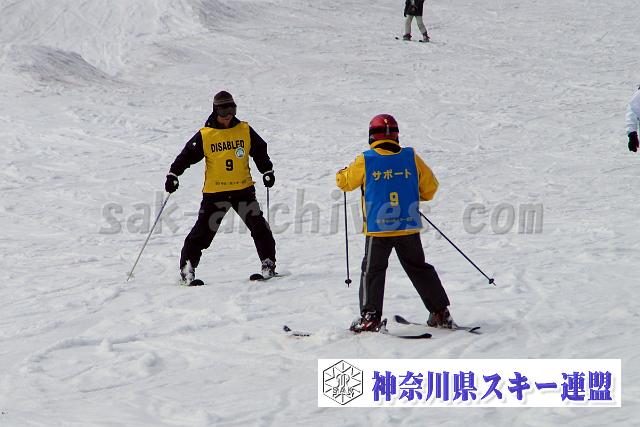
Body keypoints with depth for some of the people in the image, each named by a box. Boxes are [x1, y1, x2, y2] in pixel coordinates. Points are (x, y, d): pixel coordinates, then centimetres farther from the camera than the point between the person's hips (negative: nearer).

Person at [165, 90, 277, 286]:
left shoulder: (245, 131, 4)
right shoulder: (204, 136, -2)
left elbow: (260, 151, 15)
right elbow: (187, 156, -1)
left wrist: (267, 171, 6)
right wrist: (173, 175, -11)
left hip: (243, 189, 2)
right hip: (214, 192, -2)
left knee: (258, 227, -5)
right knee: (203, 231, -5)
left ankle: (268, 264, 5)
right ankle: (187, 268, 1)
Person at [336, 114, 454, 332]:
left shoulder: (365, 161, -6)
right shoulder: (411, 157, 0)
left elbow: (344, 181, 9)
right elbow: (430, 186, 8)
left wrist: (343, 173, 32)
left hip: (378, 228, -3)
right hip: (409, 227, 3)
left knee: (372, 270, 6)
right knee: (418, 268, 15)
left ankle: (370, 316, -7)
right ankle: (441, 313, 17)